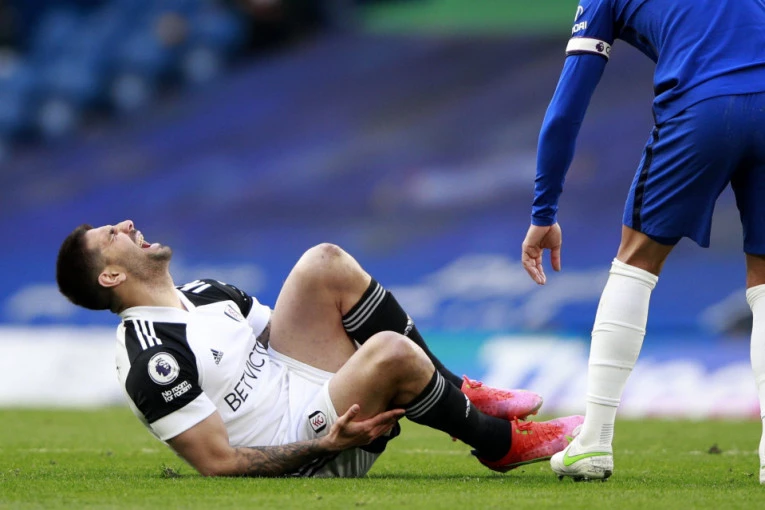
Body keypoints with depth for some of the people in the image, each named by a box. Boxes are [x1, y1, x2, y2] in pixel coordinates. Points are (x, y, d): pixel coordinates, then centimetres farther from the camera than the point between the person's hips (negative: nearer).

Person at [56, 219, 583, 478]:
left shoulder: (200, 294, 11)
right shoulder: (152, 359, -18)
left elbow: (280, 333, 21)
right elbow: (219, 464, -19)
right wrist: (325, 443, -25)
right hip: (304, 458, -9)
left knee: (326, 263, -3)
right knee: (390, 351, -32)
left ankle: (458, 392, 3)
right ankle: (500, 442, -4)